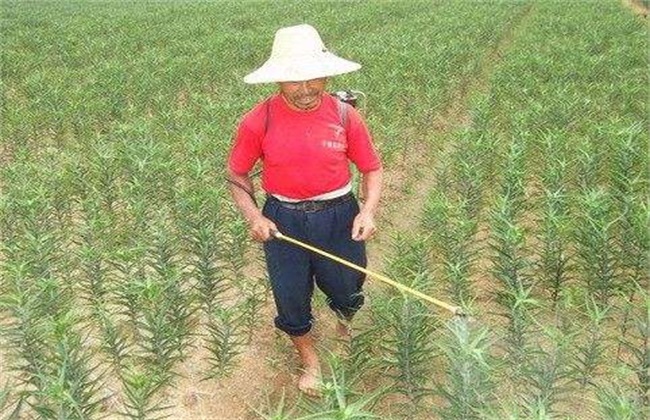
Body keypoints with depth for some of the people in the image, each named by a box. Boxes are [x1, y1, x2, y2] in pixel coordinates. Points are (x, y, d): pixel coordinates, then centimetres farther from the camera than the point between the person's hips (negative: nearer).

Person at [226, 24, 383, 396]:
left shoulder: (344, 115, -10)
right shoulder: (258, 121, -12)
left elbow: (372, 168, 0)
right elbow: (237, 175, 0)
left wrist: (369, 210, -16)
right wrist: (253, 216, -15)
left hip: (339, 216, 1)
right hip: (283, 221, 0)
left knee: (346, 292, 18)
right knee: (291, 296, 14)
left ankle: (345, 325, 58)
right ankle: (310, 361, 43)